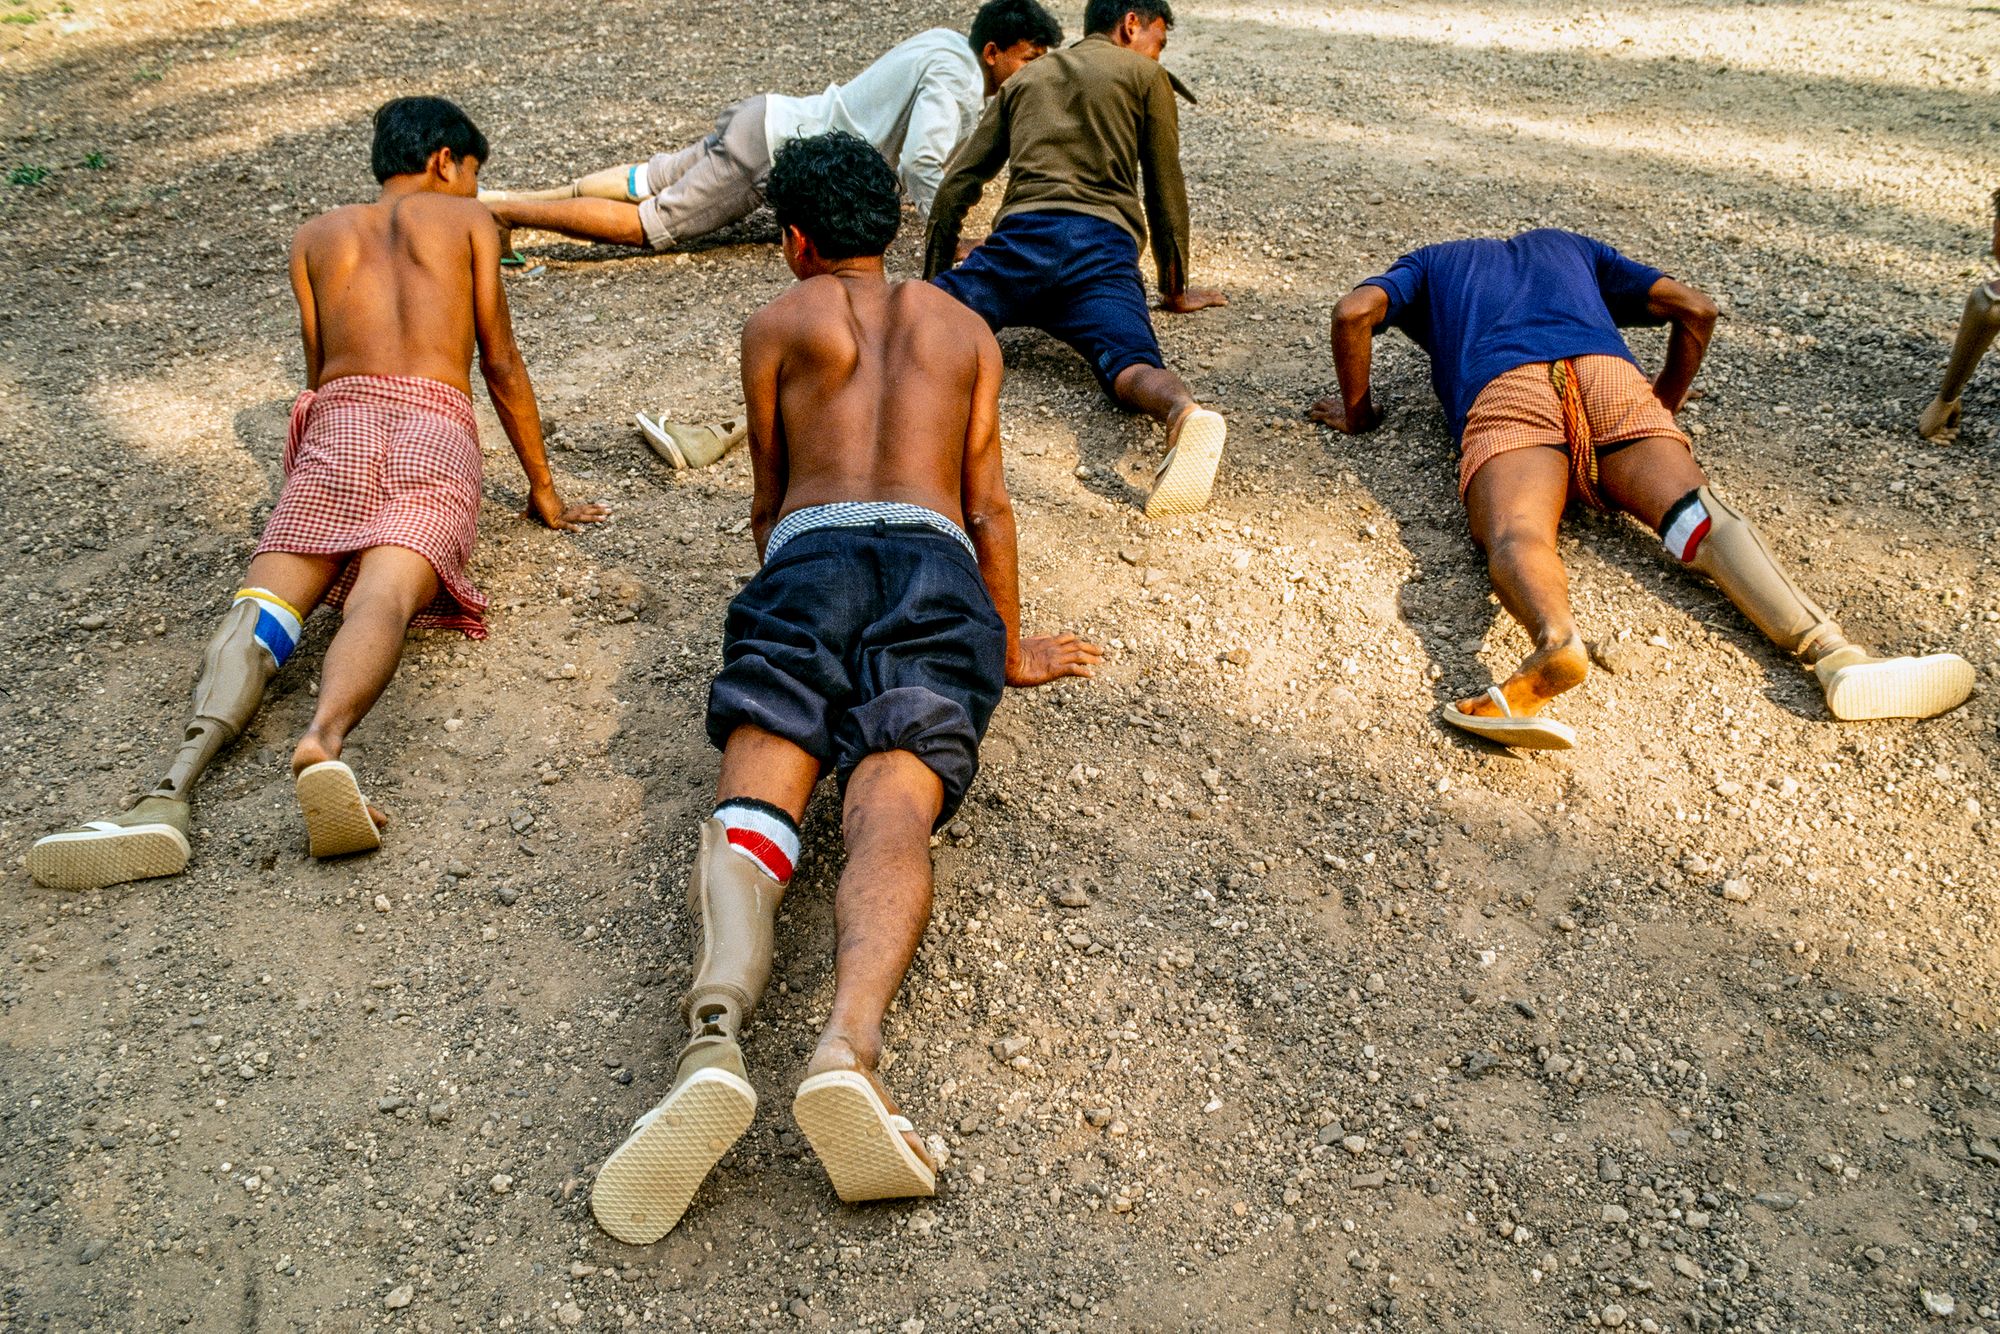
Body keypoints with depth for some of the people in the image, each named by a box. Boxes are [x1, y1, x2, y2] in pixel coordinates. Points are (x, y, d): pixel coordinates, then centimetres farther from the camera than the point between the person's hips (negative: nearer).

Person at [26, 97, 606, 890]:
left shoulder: (316, 236, 29)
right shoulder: (466, 219, 23)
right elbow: (501, 365, 22)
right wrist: (543, 491, 29)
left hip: (340, 420, 2)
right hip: (436, 426, -2)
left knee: (263, 603, -14)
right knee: (384, 593, -26)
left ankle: (173, 787, -39)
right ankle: (322, 742, -57)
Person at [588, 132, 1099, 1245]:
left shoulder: (777, 322, 25)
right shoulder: (966, 328, 30)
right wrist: (1010, 653, 33)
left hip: (810, 554, 0)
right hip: (935, 566, 1)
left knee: (753, 804, -18)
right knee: (894, 809, -22)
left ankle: (716, 1037, -47)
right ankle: (851, 1047, -50)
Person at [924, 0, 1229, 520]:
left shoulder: (1025, 79, 33)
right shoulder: (1145, 76, 24)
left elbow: (956, 185, 29)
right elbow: (1165, 192, 24)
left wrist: (940, 275, 40)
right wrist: (1175, 292, 34)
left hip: (1023, 233, 2)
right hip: (1103, 243, -2)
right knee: (1131, 363, -23)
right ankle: (1184, 415, -57)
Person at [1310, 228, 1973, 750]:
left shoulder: (1427, 264, 37)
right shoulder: (1569, 246, 43)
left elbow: (1353, 312, 14)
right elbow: (1695, 309, 32)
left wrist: (1358, 412, 26)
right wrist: (1664, 407, 42)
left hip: (1502, 389, -2)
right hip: (1609, 375, 2)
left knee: (1514, 535, -27)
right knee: (1699, 511, -17)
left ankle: (1555, 641, -61)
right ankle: (1830, 648, -43)